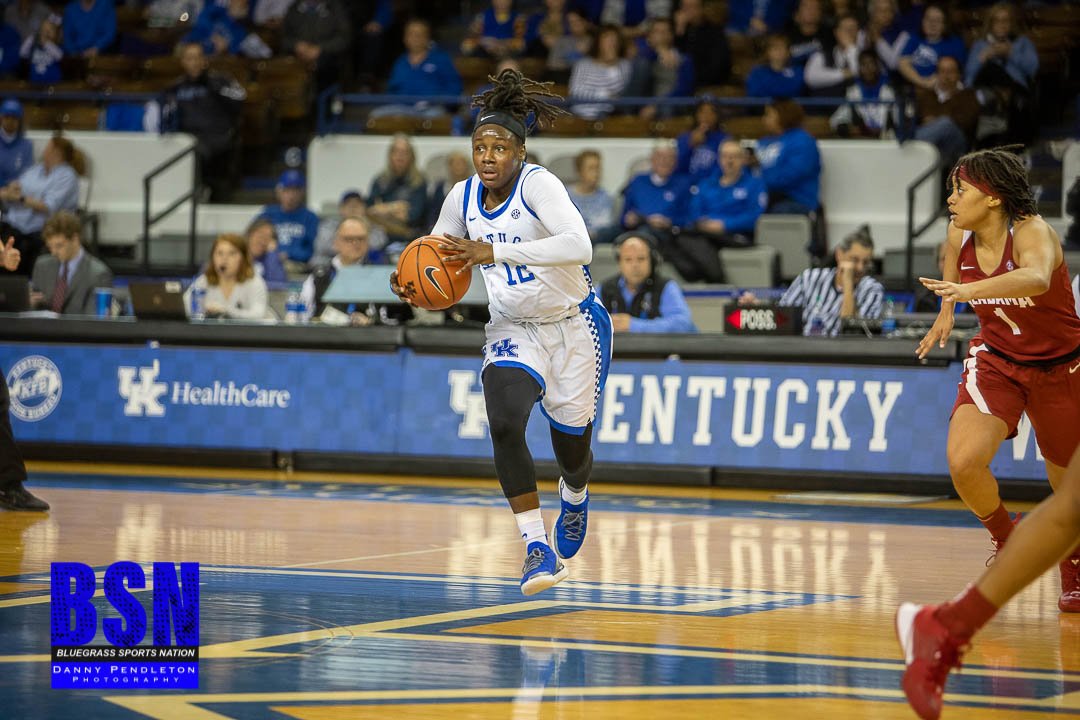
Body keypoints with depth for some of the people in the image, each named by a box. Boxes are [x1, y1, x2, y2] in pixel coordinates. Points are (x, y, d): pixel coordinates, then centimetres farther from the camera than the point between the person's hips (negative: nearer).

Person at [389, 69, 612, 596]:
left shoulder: (538, 183, -22)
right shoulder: (463, 197, -4)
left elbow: (578, 245, -38)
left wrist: (494, 251, -41)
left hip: (572, 327, -3)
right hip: (512, 331, 3)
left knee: (571, 449, 11)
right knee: (503, 422, -26)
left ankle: (575, 497, 50)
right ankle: (538, 547, -21)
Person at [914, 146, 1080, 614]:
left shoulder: (1032, 232, -28)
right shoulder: (960, 233, -11)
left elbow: (1037, 278, -53)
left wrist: (970, 290, -66)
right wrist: (946, 312, 16)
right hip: (996, 360, 4)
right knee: (964, 460, -22)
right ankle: (1005, 540, 6)